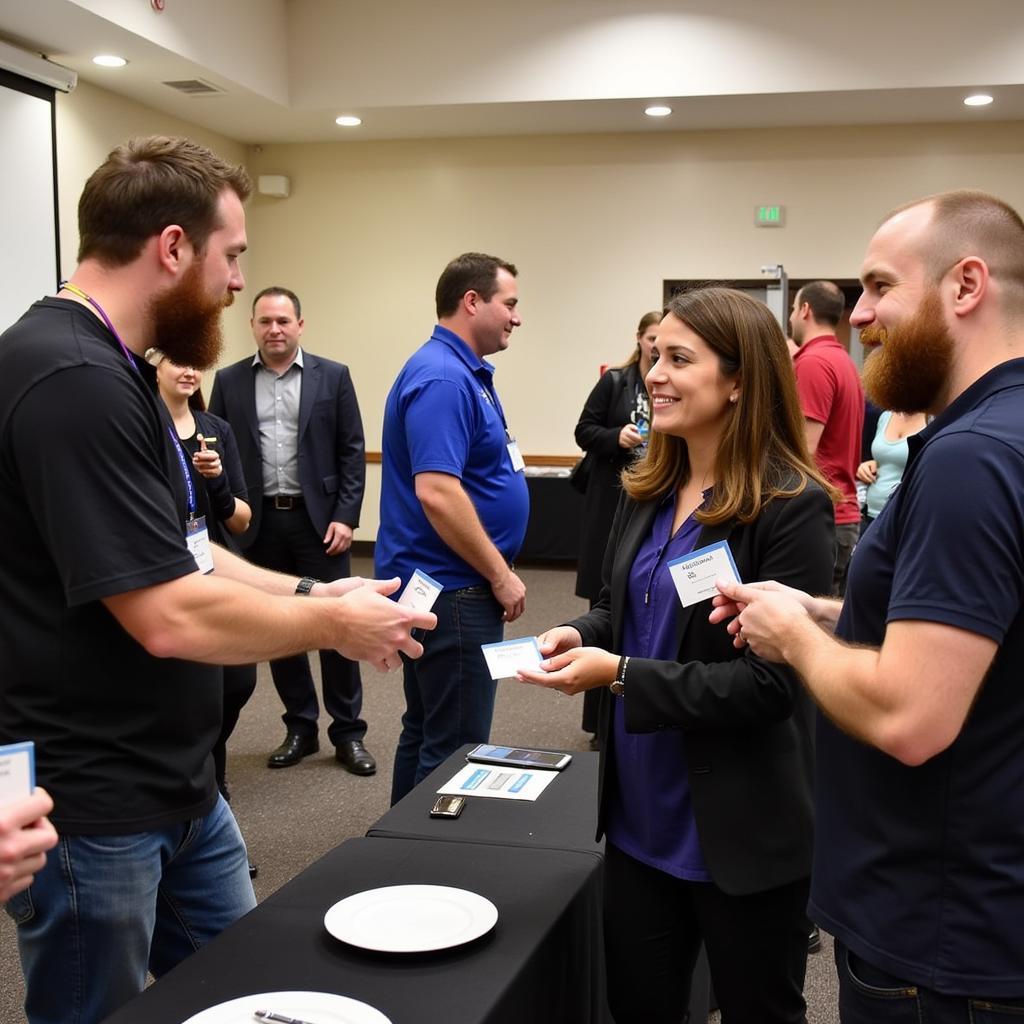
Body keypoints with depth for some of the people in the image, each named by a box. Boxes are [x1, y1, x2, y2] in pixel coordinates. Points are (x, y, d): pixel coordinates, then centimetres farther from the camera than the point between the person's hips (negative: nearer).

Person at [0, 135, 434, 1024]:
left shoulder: (114, 370, 10)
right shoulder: (72, 380, -25)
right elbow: (168, 616, -28)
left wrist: (307, 592, 5)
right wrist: (334, 625, -13)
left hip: (182, 789, 10)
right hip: (93, 812, -10)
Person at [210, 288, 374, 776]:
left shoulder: (332, 376, 1)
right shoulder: (230, 381, 6)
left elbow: (352, 453, 0)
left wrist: (345, 516, -8)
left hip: (318, 518, -2)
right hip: (259, 522, 2)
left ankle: (348, 733, 13)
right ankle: (300, 727, 22)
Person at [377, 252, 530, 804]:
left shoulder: (467, 373, 14)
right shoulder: (443, 378, -19)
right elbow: (435, 492, -27)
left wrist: (496, 568, 19)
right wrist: (501, 575, -19)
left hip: (442, 586, 11)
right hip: (453, 589, -11)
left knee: (427, 732, 19)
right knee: (455, 744, -2)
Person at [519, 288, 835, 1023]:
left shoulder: (792, 506, -18)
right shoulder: (647, 490, 5)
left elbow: (771, 680, -21)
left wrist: (620, 674, -23)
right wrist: (581, 635, -6)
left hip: (742, 833, -7)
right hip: (641, 816, 7)